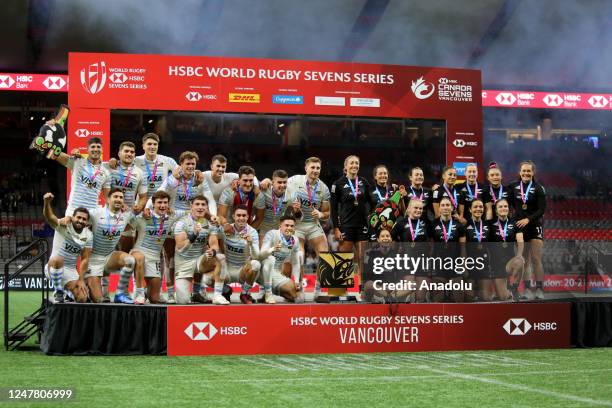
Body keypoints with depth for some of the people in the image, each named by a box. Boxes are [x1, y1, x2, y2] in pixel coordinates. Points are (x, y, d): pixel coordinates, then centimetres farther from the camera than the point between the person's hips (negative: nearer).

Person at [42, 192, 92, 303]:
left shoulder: (88, 236, -1)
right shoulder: (63, 226, -14)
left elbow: (84, 259, 0)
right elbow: (49, 217, -35)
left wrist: (81, 280, -8)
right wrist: (47, 203, -56)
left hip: (71, 270, 4)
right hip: (54, 268, -4)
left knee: (82, 299, -14)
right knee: (57, 260, -40)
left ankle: (67, 294, 24)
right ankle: (58, 292, -16)